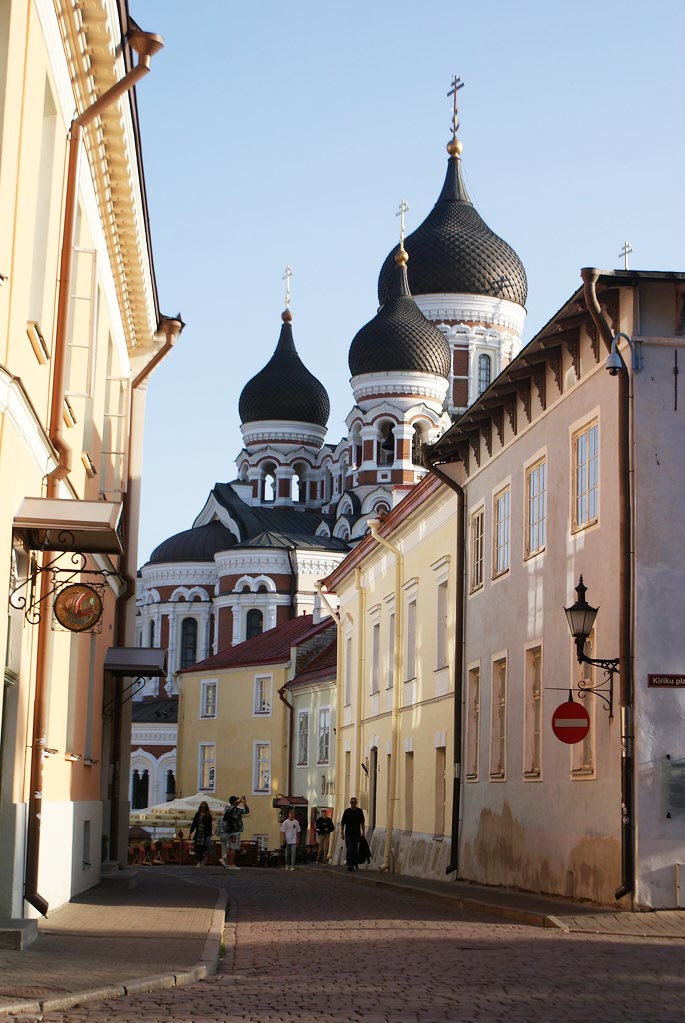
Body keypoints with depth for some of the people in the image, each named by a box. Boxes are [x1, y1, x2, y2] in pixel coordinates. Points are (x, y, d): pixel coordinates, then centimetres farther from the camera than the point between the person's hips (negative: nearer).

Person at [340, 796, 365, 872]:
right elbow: (342, 823, 5)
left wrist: (363, 832, 1)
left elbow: (362, 823, 7)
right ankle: (349, 865, -12)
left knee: (355, 850, 7)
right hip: (348, 834, -1)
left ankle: (355, 864, 19)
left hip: (357, 834, 1)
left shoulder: (360, 811, 4)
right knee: (349, 850, -9)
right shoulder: (347, 811, 1)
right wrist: (342, 832, 0)